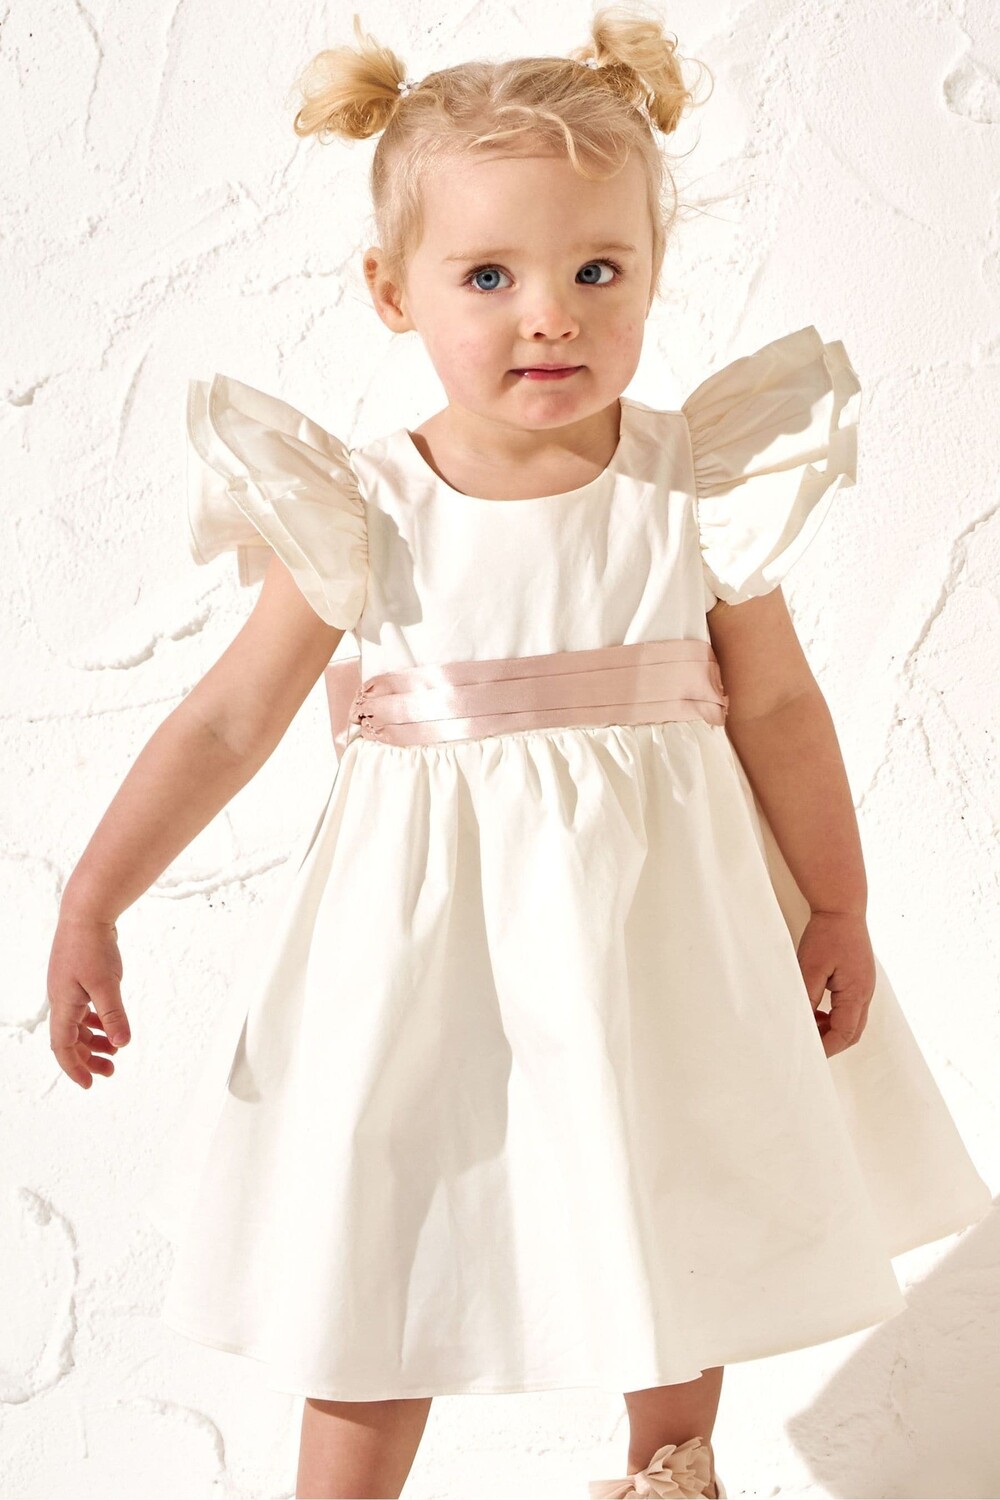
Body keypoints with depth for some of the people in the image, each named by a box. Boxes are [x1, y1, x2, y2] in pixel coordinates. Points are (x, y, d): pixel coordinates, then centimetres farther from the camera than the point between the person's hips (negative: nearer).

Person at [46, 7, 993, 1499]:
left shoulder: (699, 491, -11)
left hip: (656, 937, 2)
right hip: (422, 944, -1)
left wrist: (840, 908, 6)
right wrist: (90, 907, -4)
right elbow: (227, 720, -6)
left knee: (679, 1251, 21)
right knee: (371, 1280, 9)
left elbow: (778, 709, -1)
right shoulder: (362, 518, -13)